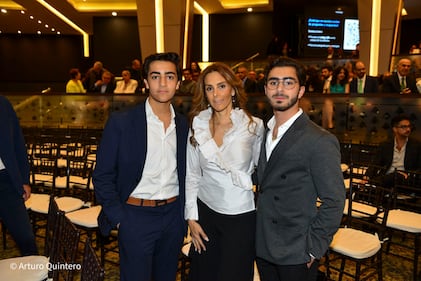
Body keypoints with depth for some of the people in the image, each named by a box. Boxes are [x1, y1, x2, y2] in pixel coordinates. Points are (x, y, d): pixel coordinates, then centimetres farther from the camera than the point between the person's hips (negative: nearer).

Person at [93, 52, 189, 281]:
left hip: (173, 215, 4)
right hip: (136, 216, -4)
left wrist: (185, 214, 5)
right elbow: (103, 176, -6)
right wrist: (118, 218, -9)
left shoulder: (183, 125, 3)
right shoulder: (121, 122, -9)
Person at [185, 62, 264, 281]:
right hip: (206, 212, 3)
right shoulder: (198, 126, -2)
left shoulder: (254, 126, -9)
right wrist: (191, 217, 2)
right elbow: (192, 175, 3)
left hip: (241, 216, -2)